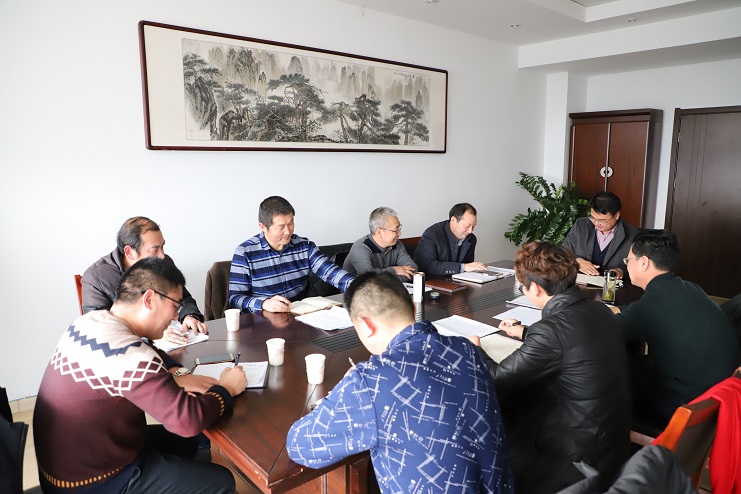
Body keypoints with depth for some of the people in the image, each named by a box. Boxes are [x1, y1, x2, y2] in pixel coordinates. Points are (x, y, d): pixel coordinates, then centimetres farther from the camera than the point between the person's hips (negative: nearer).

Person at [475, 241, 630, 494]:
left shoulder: (553, 328, -27)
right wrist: (525, 332, 31)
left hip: (582, 457, -8)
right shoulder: (596, 309, -2)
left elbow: (498, 380, -16)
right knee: (506, 413, 16)